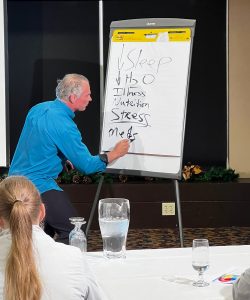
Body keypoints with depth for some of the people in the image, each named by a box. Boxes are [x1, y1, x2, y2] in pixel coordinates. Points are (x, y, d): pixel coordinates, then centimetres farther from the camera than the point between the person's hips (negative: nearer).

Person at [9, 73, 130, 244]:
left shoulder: (39, 108, 5)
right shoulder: (64, 126, -21)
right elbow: (87, 166, -16)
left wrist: (64, 159, 18)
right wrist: (115, 153, -3)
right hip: (37, 185, -10)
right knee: (73, 232, -9)